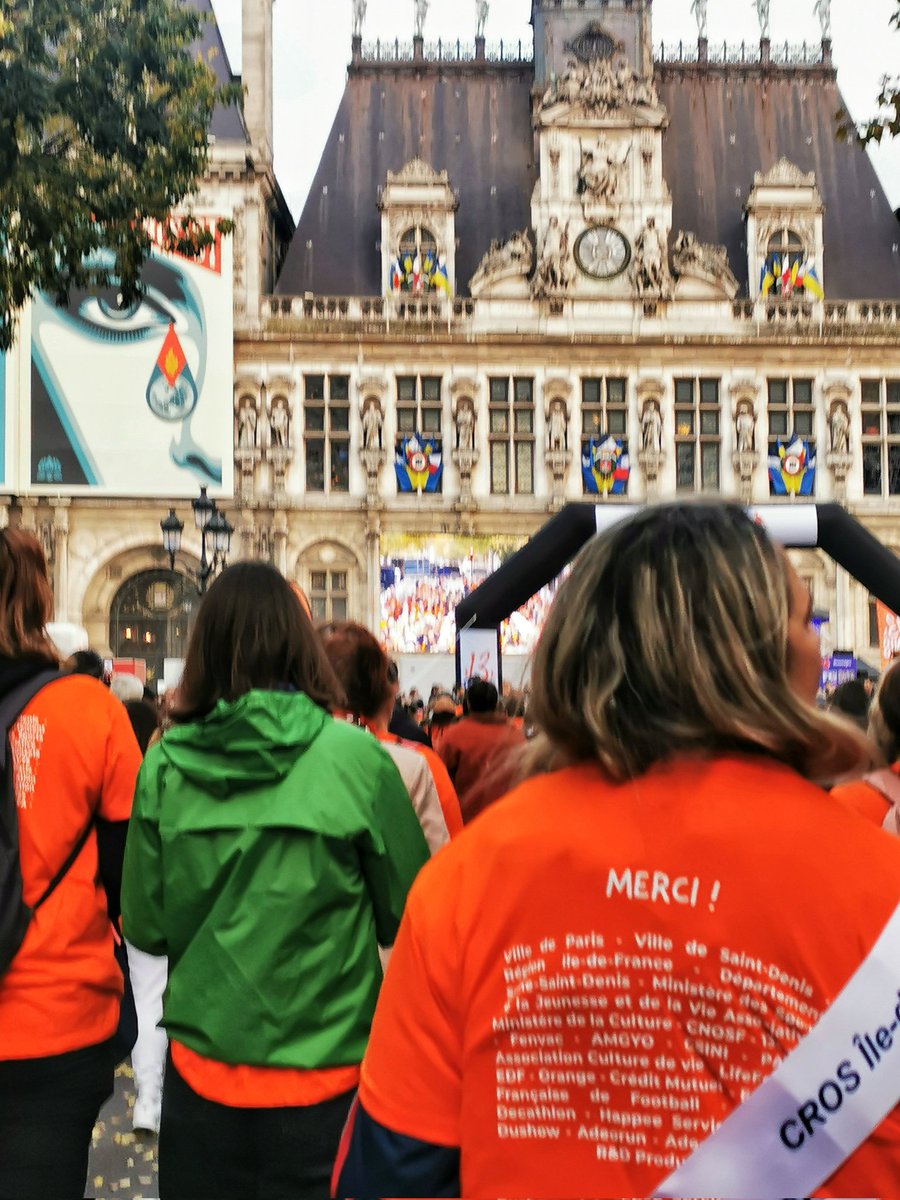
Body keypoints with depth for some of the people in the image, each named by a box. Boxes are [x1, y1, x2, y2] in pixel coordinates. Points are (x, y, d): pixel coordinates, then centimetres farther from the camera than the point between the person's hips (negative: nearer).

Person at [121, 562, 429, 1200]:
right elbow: (407, 915, -7)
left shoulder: (165, 763, -9)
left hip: (199, 1069, 2)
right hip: (322, 1077, -2)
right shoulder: (357, 758, -16)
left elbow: (146, 928, 0)